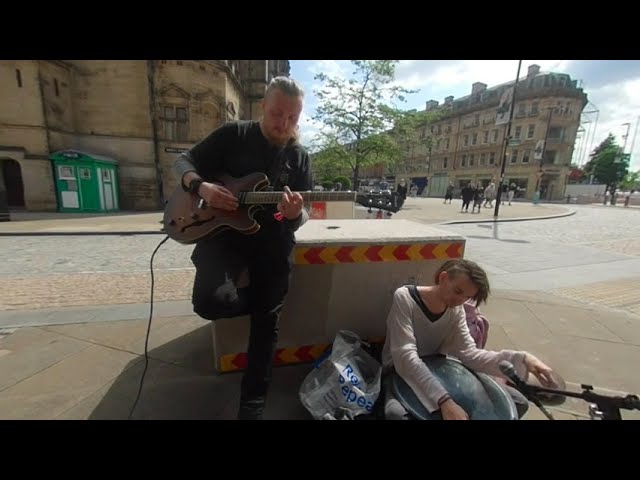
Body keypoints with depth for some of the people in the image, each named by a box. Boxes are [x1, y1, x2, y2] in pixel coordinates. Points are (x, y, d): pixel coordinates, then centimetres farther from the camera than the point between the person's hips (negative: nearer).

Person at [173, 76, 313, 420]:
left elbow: (302, 217, 2)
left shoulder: (299, 157, 6)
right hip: (224, 228, 0)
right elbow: (183, 162, 8)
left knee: (266, 319, -1)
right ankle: (268, 298, 11)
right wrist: (201, 186, -14)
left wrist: (294, 216, -23)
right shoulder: (233, 134, 2)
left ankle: (253, 402, 21)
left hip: (272, 237, 1)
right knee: (210, 301, -25)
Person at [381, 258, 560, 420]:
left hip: (437, 370, 6)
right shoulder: (405, 298, -24)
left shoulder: (456, 311, -3)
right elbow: (405, 357, -32)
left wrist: (521, 359, -28)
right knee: (396, 413, -42)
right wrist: (444, 400, -42)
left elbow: (469, 354, -14)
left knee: (518, 401, -1)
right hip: (400, 372, -6)